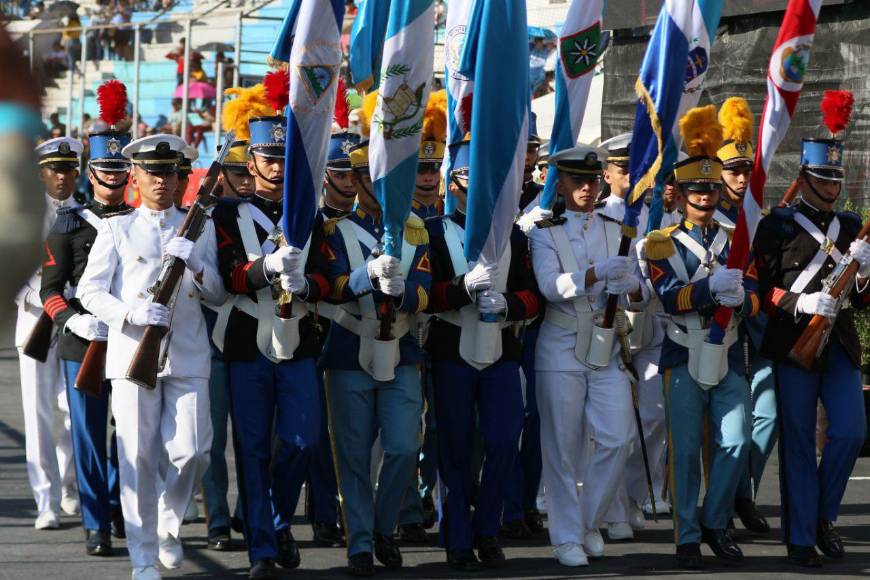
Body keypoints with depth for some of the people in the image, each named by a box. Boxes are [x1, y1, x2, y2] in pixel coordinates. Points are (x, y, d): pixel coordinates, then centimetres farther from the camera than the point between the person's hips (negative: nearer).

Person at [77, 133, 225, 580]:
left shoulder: (200, 228, 13)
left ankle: (168, 525, 21)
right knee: (138, 458, -4)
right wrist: (131, 314, -15)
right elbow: (89, 291, 3)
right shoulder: (116, 229, 9)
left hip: (187, 357, 1)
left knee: (191, 452, -7)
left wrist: (195, 265, -10)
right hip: (133, 354, -1)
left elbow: (219, 295, 11)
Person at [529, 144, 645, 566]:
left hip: (606, 349, 3)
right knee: (562, 447, 0)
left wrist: (632, 288, -21)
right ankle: (567, 536, 9)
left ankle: (590, 520, 14)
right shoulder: (545, 233, 0)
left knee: (617, 439, -6)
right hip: (561, 350, -3)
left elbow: (639, 298, 4)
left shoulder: (617, 232, 9)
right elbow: (550, 286, -17)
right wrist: (596, 273, -33)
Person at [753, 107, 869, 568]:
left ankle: (823, 516, 14)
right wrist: (801, 303, -19)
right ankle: (800, 538, 4)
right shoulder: (778, 226, 0)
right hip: (793, 342, -4)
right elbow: (758, 287, -5)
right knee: (798, 442, -1)